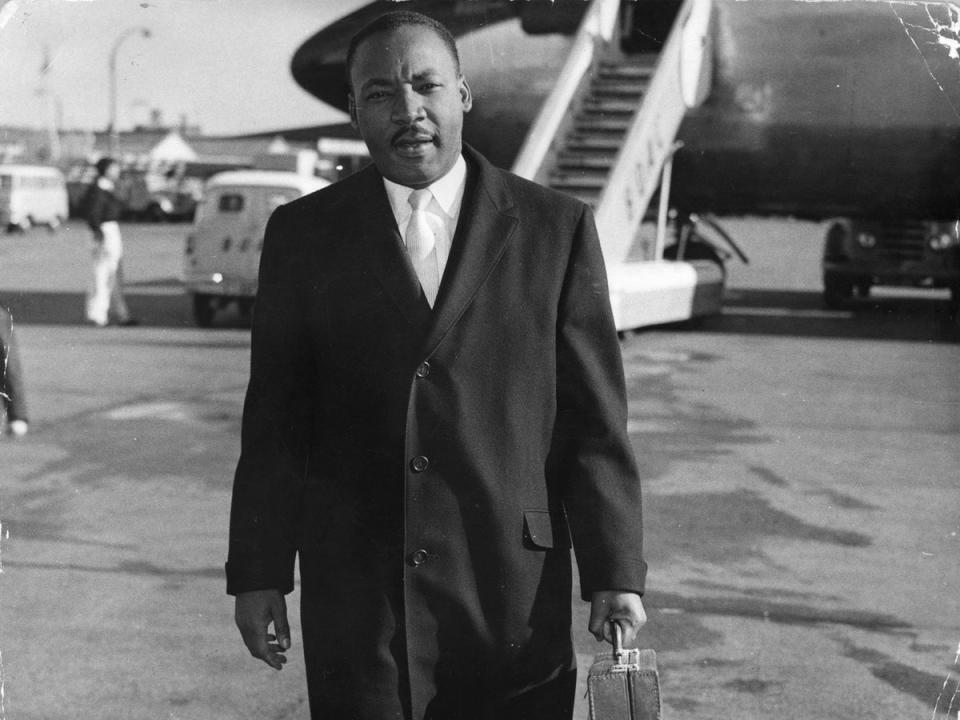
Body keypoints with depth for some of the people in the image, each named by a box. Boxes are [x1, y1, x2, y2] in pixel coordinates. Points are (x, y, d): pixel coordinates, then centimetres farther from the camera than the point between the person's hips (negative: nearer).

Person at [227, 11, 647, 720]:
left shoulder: (557, 228, 2)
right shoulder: (303, 233, 4)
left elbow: (594, 418, 1)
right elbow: (274, 421, 5)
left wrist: (615, 572, -2)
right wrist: (259, 575, 2)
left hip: (516, 600, 0)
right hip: (354, 605, 1)